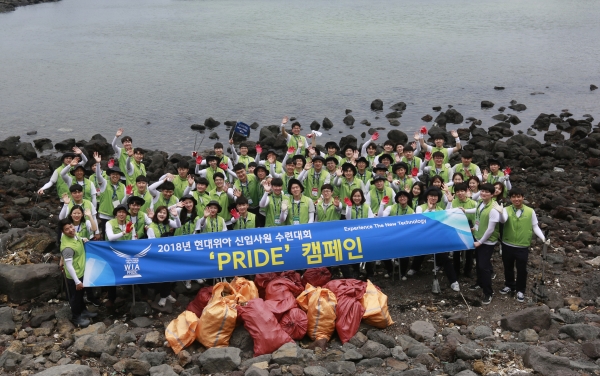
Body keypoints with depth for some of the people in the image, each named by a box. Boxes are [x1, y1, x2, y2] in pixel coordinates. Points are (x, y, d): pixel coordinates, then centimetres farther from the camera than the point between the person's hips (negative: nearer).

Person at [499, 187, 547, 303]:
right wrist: (500, 212, -51)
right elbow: (503, 220, -30)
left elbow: (535, 227, 3)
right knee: (508, 267, 18)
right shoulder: (506, 210, -9)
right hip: (507, 245, 1)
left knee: (521, 269, 10)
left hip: (523, 247, -1)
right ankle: (509, 286, 41)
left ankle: (520, 290, 29)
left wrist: (543, 237, -10)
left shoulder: (530, 211, -6)